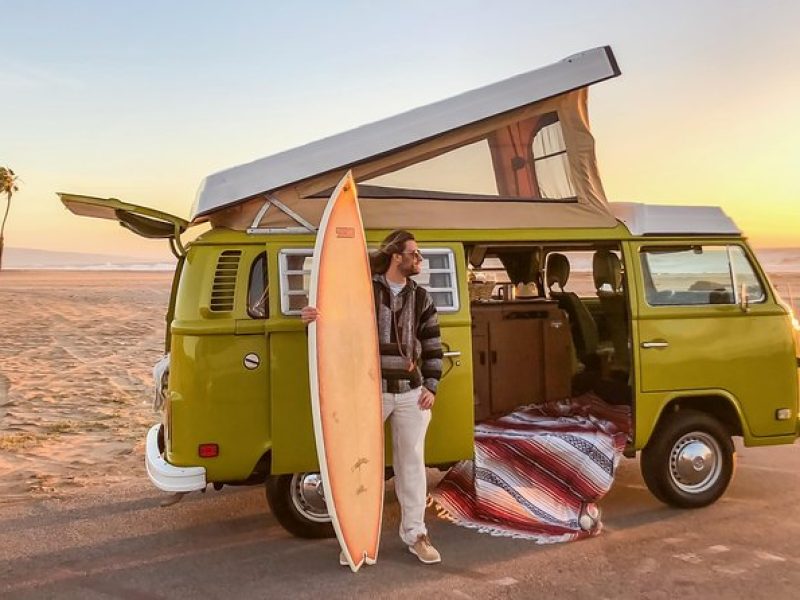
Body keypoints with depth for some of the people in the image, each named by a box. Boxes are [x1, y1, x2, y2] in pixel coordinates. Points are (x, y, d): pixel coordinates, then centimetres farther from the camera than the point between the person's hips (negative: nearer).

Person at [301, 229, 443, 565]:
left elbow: (433, 345, 11)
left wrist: (431, 386, 4)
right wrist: (312, 319, -21)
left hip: (411, 394, 3)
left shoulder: (421, 298, 8)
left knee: (411, 463, 11)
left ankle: (415, 534, 25)